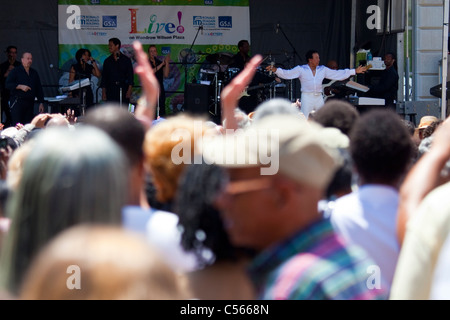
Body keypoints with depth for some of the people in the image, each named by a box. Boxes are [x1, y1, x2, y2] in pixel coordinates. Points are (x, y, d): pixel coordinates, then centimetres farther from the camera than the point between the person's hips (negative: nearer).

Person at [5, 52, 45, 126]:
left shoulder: (34, 73, 17)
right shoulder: (15, 71, 2)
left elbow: (39, 89, 19)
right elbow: (8, 85, -7)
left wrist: (41, 103, 12)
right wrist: (20, 86, -18)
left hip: (30, 102, 5)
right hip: (17, 102, -5)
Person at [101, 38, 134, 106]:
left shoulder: (126, 60, 5)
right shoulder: (107, 61, 12)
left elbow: (130, 76, 2)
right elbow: (104, 77, 12)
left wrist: (129, 90, -8)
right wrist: (103, 92, 4)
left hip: (123, 89, -2)